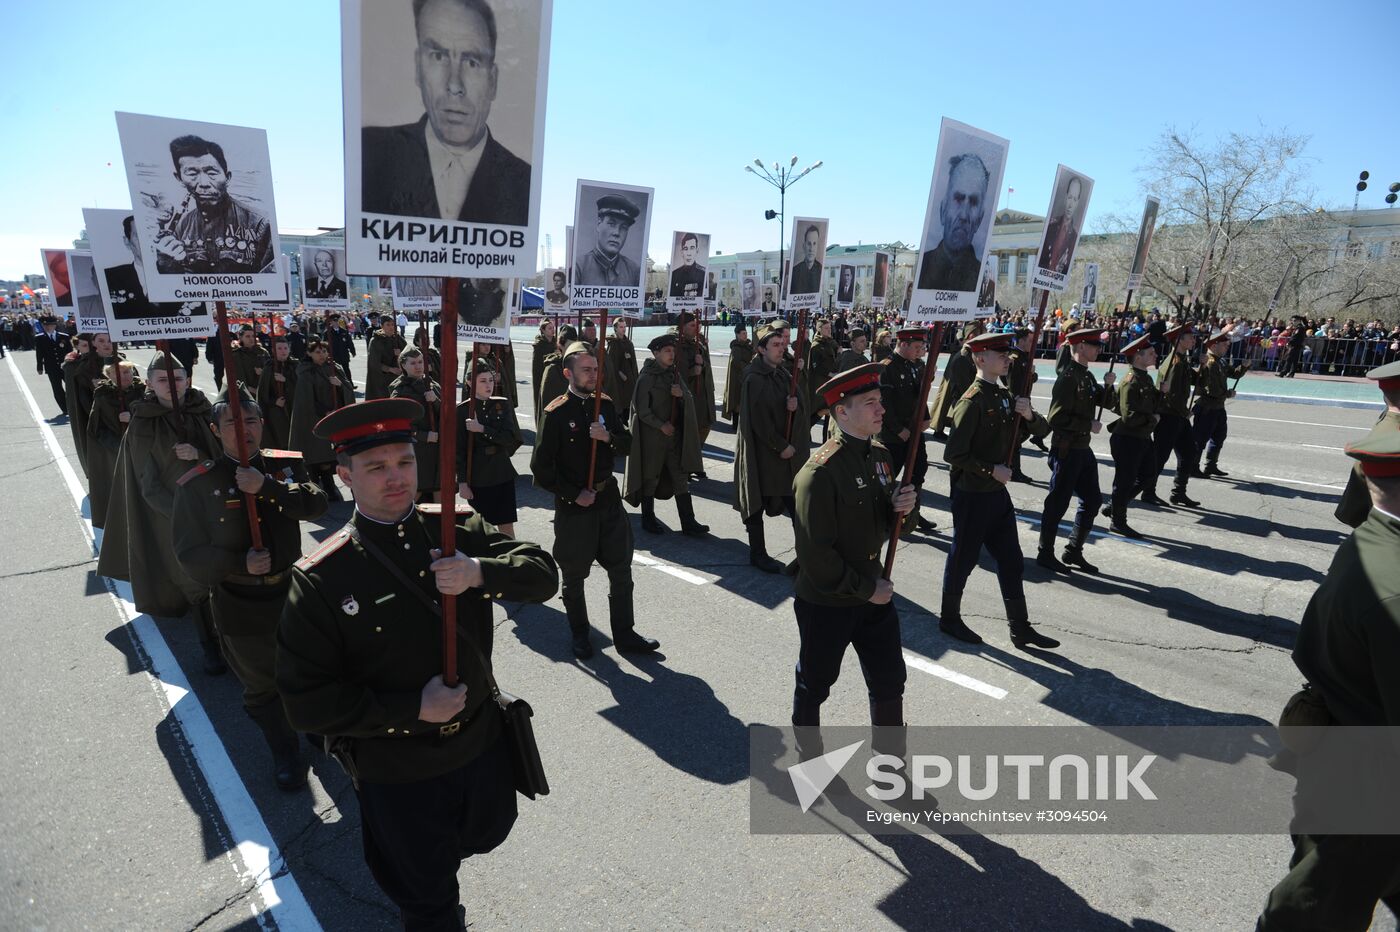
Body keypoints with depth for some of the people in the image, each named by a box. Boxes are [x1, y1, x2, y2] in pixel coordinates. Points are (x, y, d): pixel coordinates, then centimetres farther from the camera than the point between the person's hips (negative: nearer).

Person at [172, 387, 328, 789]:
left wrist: (267, 486, -32)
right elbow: (191, 553, -8)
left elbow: (316, 504, -20)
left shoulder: (287, 465, -3)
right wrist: (240, 563, -23)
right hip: (240, 605, -2)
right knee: (261, 685, 14)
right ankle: (283, 751, 37)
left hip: (292, 590, 2)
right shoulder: (197, 484, -10)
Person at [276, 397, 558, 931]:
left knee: (485, 837, 34)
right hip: (396, 776, -4)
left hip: (481, 745, 4)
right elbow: (306, 700, -18)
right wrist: (413, 710, -23)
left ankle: (439, 882, 65)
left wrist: (481, 572, -32)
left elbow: (543, 573, -13)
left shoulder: (456, 530, -10)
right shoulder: (320, 579, -20)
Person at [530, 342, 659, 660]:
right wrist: (573, 494, -13)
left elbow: (627, 444, 7)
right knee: (574, 576, 11)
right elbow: (541, 467, -12)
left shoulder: (605, 404, 3)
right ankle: (580, 636, 31)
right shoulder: (555, 413, -12)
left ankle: (625, 634, 25)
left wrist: (609, 437, -14)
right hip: (573, 505, -5)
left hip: (608, 498, 5)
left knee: (621, 569, 10)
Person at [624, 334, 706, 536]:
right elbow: (641, 409, -11)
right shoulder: (647, 377, -10)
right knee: (650, 477, 6)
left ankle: (688, 522, 8)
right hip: (652, 435, -6)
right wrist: (661, 425, -13)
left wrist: (682, 394, -15)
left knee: (680, 477, 5)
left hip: (674, 434, 6)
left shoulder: (674, 374, 7)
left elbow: (690, 400, 6)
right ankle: (648, 519, 21)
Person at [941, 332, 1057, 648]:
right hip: (972, 495, -8)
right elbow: (953, 454, -22)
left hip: (998, 492, 8)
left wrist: (1030, 415, -9)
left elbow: (1042, 431, 11)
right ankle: (949, 619, 24)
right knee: (963, 559, 6)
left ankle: (1020, 628, 22)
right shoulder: (971, 402, -18)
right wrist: (991, 470, -18)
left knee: (1011, 561, 12)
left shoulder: (1005, 397, 8)